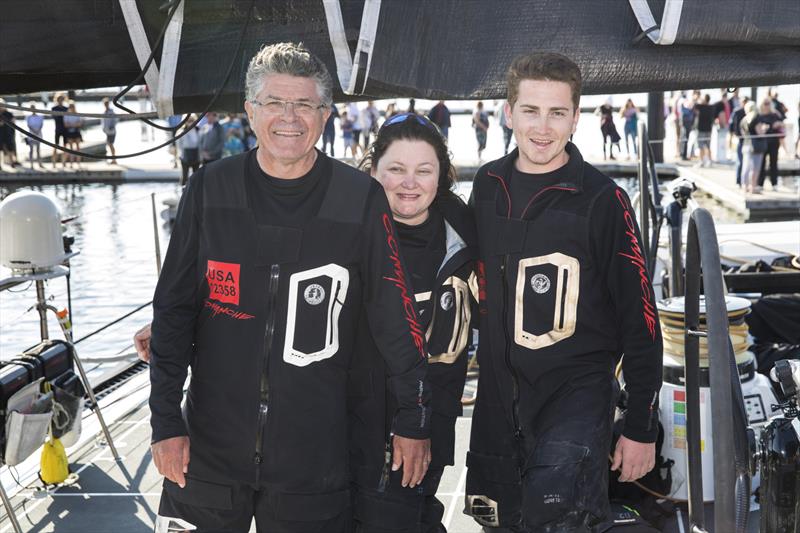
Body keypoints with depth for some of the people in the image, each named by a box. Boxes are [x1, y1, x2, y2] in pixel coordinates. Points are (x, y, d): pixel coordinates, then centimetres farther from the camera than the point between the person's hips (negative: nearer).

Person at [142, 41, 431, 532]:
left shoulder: (361, 199, -5)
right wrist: (166, 422, -1)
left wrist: (413, 422, 3)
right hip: (209, 449, 2)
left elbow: (397, 319, -1)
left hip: (316, 459, -1)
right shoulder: (211, 189, -2)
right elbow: (174, 312, 2)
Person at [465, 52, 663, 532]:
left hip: (578, 389, -5)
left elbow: (639, 319, -10)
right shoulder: (488, 186, 3)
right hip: (499, 395, 5)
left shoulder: (602, 199, -12)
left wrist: (642, 428, -9)